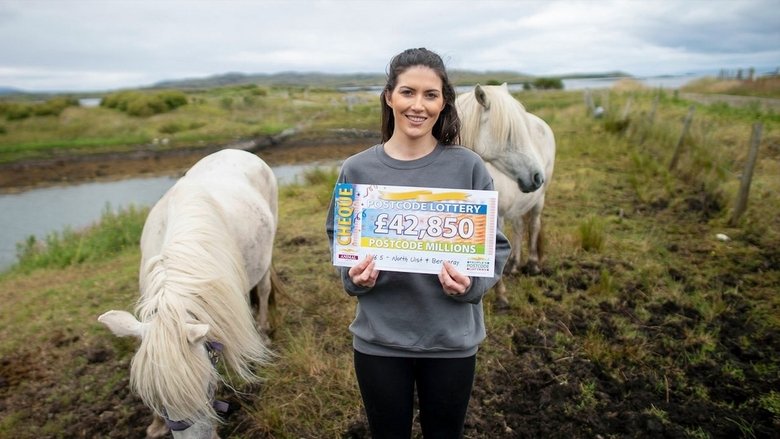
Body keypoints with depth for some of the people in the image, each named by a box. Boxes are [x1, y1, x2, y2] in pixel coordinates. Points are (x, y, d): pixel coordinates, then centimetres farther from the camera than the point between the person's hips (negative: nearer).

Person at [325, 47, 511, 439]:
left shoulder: (468, 167, -8)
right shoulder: (357, 169, -6)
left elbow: (495, 245, -2)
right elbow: (339, 240, 5)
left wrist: (472, 282, -20)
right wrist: (353, 274, -15)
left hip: (451, 338, 0)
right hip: (379, 338, 1)